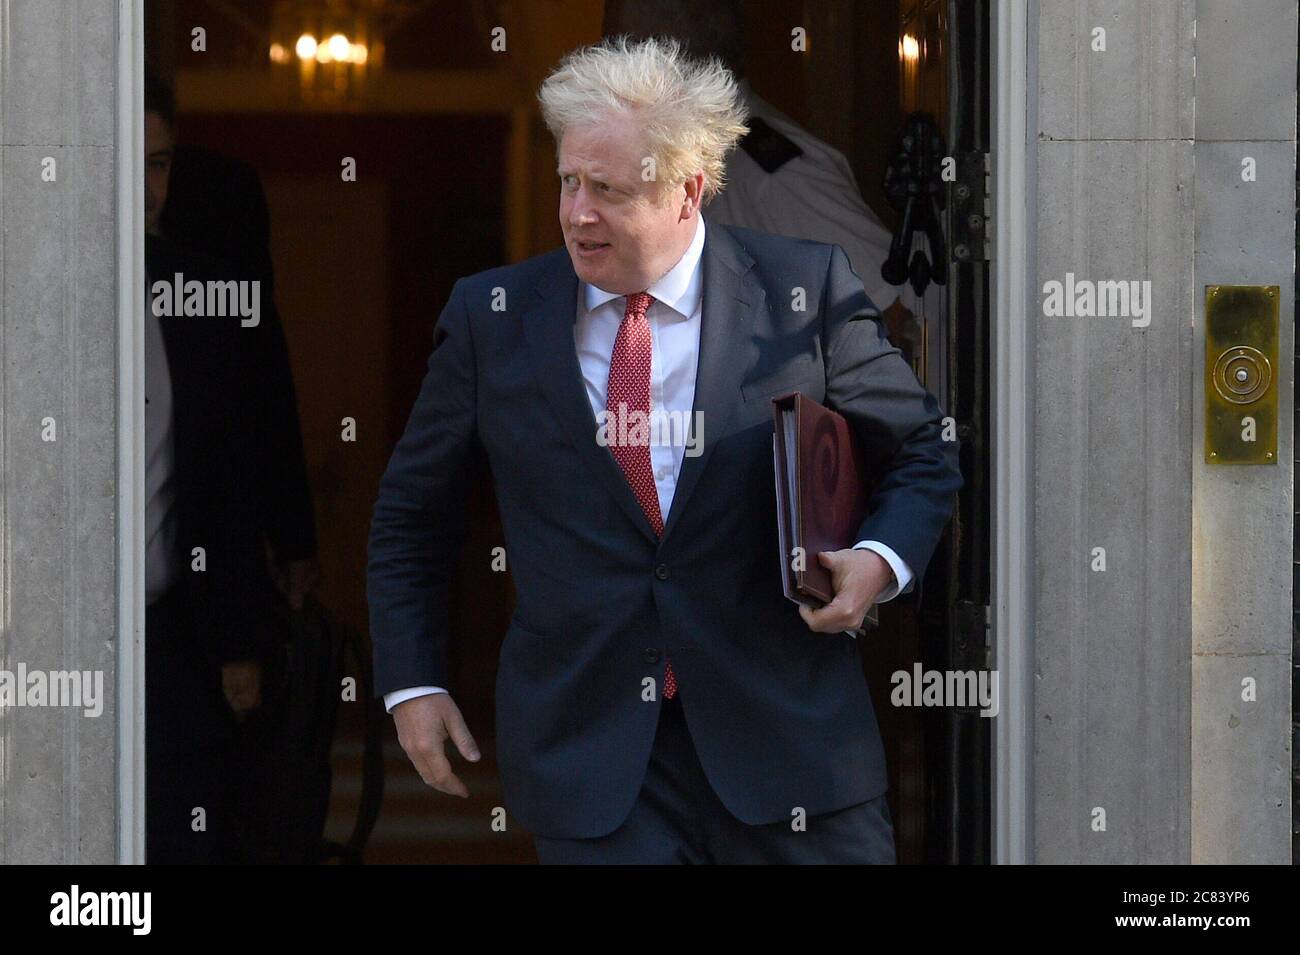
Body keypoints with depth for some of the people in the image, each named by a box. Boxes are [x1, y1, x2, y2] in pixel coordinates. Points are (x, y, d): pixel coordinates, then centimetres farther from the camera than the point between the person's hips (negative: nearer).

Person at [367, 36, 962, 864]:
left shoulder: (805, 293, -1)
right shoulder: (491, 316, 3)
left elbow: (924, 450, 11)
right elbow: (412, 515, 15)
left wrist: (881, 559, -8)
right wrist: (413, 682, 8)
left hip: (783, 734, 0)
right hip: (586, 752, 1)